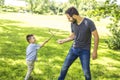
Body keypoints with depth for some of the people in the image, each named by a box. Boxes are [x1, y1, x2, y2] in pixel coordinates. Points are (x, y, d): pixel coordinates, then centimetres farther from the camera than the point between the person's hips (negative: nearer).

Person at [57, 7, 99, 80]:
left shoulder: (89, 23, -19)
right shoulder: (72, 24, -3)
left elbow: (96, 37, -13)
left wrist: (95, 51, -13)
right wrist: (63, 40, 4)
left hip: (85, 51, -4)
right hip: (74, 49, 5)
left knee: (86, 71, -1)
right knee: (65, 67, 10)